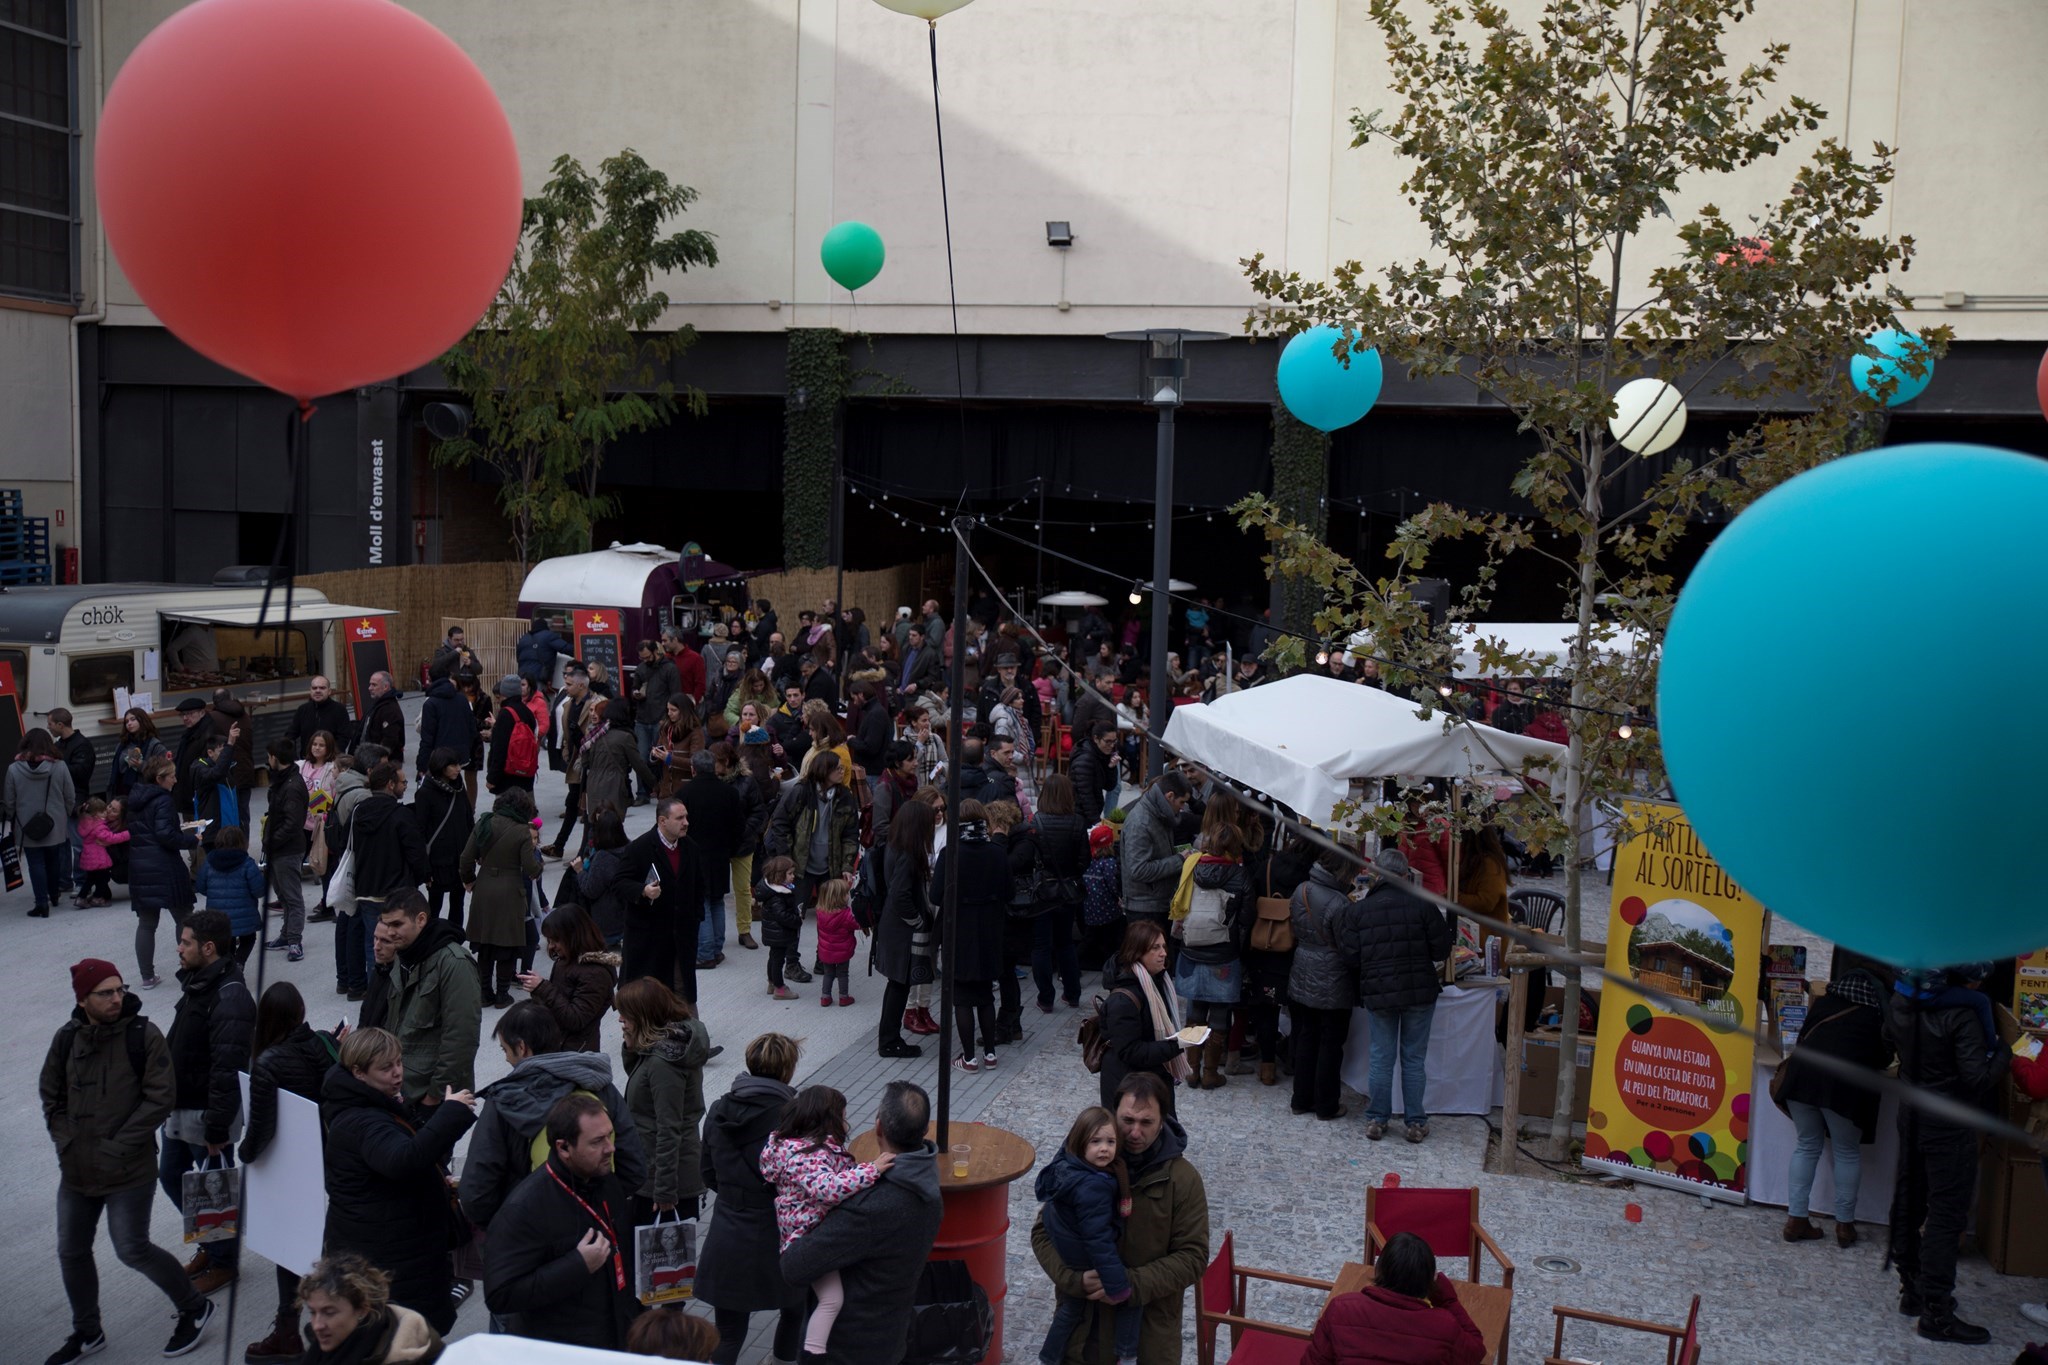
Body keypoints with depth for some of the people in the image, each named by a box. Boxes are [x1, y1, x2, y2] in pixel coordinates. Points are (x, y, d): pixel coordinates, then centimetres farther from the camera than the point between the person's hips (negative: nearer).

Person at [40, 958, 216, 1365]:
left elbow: (161, 1097, -15)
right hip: (76, 1171, 6)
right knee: (71, 1252, 14)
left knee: (132, 1251, -3)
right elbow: (50, 1095, 11)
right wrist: (66, 1140, -1)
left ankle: (194, 1307, 19)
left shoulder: (143, 1035, -14)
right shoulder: (67, 1038, 0)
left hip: (129, 1171, -5)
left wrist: (117, 1145, -16)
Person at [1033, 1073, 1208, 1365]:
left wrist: (1133, 1284, -22)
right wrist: (1074, 1279, -20)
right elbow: (1043, 1232, -3)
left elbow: (1192, 1256, -10)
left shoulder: (1183, 1178, -10)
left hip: (1149, 1318, -1)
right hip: (1081, 1315, 1)